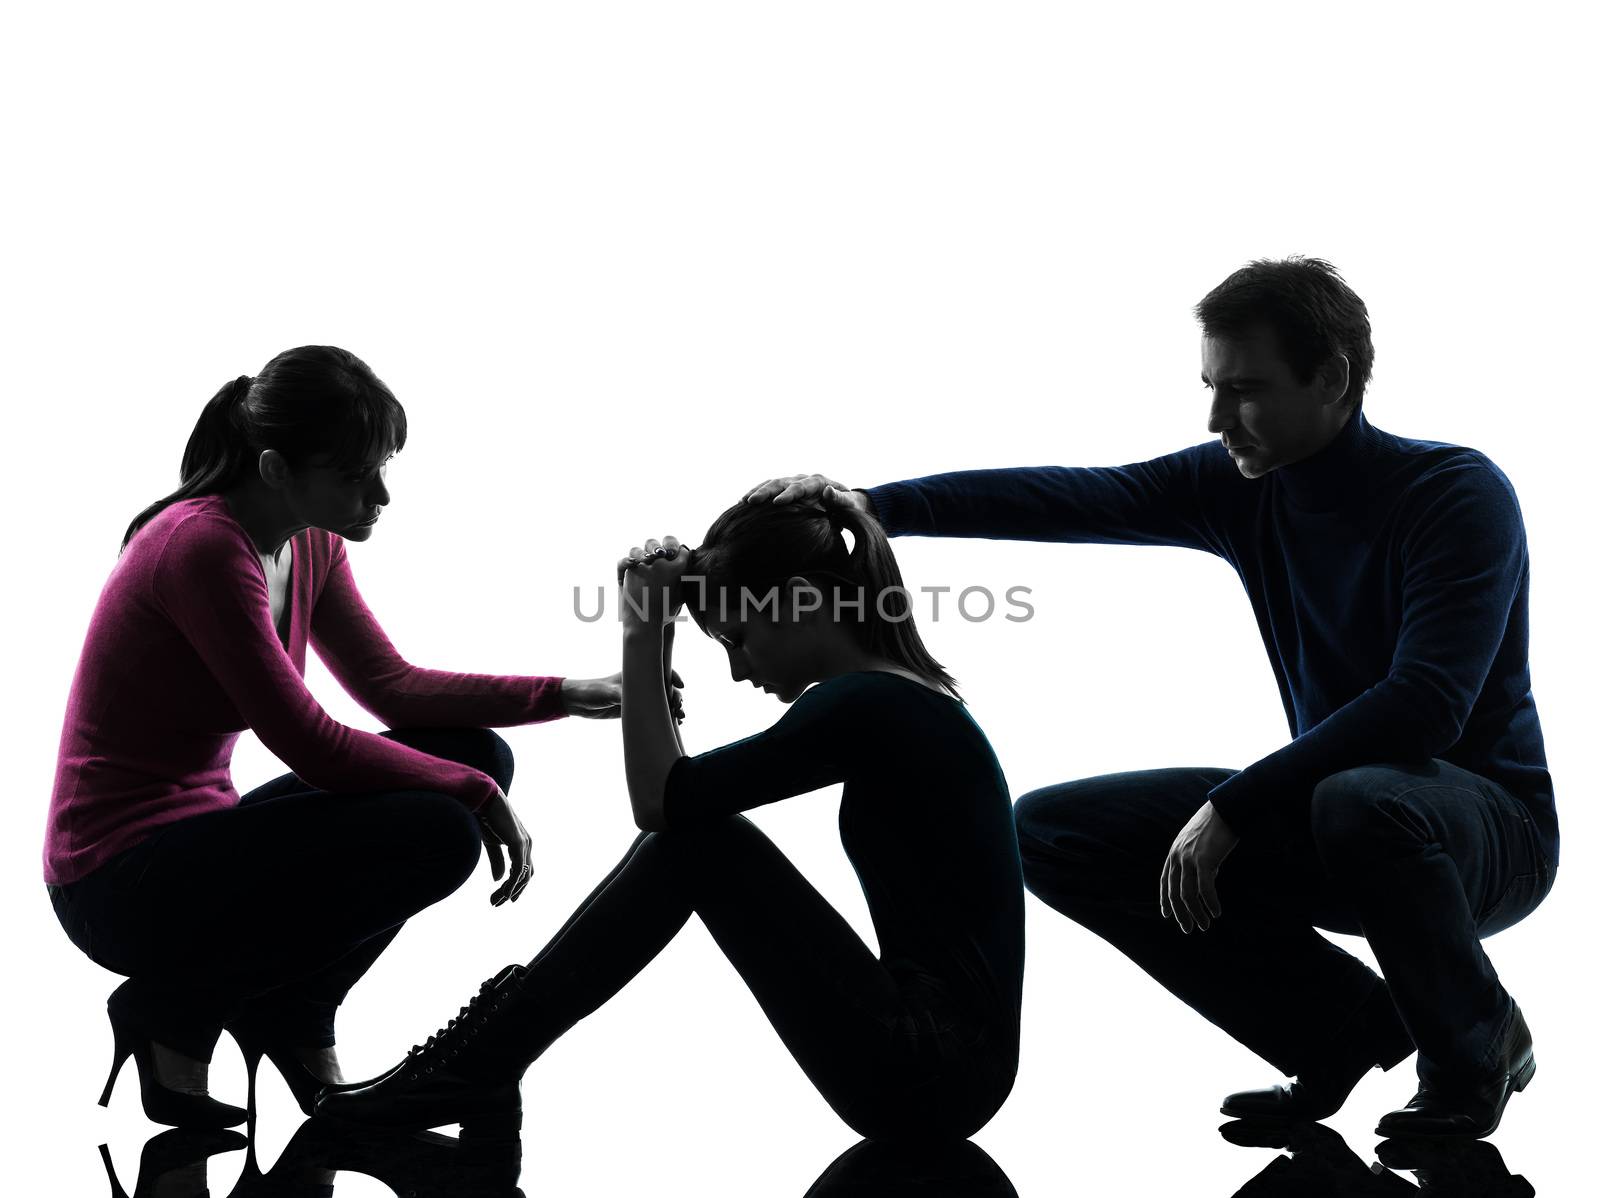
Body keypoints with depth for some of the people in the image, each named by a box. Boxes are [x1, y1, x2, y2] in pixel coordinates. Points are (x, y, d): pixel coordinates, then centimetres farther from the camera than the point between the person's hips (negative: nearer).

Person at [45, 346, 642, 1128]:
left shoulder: (311, 544, 6)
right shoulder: (204, 548, -23)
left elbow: (392, 685, 9)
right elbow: (310, 745, -24)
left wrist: (566, 697, -2)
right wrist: (479, 797, -16)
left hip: (192, 840, 9)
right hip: (122, 884, -9)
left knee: (476, 755, 5)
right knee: (436, 834, -24)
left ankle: (289, 1018, 9)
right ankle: (174, 1011, -6)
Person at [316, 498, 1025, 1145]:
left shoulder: (862, 706, -15)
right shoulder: (906, 700, 15)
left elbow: (660, 797, -12)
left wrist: (644, 636, -5)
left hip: (927, 1080, -9)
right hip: (944, 1071, 9)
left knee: (694, 838, -10)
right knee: (692, 828, 8)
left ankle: (480, 1065, -3)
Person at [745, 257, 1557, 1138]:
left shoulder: (1459, 495, -19)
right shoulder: (1239, 487, -1)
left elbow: (1425, 705, -30)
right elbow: (1068, 498, -11)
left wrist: (1232, 809, -30)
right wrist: (875, 505, -25)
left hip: (1488, 820, -6)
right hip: (1323, 802, 7)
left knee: (1362, 802, -42)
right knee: (1051, 831, -4)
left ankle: (1475, 1046, -8)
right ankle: (1348, 1025, 4)